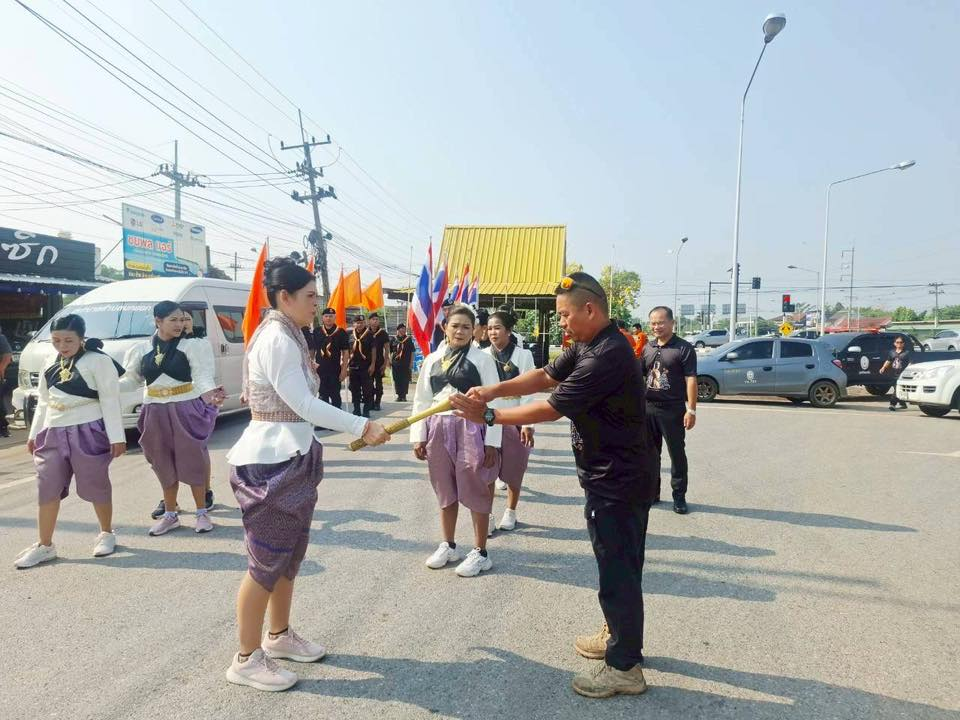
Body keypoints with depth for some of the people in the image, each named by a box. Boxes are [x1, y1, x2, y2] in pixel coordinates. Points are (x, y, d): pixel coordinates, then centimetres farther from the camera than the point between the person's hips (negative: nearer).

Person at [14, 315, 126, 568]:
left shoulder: (98, 361, -8)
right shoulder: (51, 367, 13)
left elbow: (110, 401, -12)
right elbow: (43, 403, 20)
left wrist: (116, 437, -15)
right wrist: (34, 434, 18)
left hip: (88, 431, -6)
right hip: (54, 433, 6)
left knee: (95, 484, 4)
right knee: (47, 488, 6)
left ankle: (106, 534, 22)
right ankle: (44, 545, 16)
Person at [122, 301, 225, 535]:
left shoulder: (192, 345, -6)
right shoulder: (142, 350, 5)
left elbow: (202, 375, -15)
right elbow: (131, 379, 10)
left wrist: (209, 392, -35)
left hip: (186, 409, -4)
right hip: (156, 412, 4)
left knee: (192, 460, 2)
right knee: (164, 463, 13)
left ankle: (202, 512, 14)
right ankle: (170, 514, 26)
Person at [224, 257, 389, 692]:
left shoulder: (285, 335, 12)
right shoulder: (277, 339, -19)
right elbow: (304, 404, -24)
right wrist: (362, 427, -23)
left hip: (290, 460, 10)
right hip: (271, 464, -10)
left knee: (290, 554, 18)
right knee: (267, 561, 1)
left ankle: (279, 636, 34)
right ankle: (246, 660, 15)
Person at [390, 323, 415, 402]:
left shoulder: (409, 339, 4)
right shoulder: (393, 339, 6)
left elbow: (412, 352, 4)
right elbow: (390, 352, 11)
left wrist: (411, 363, -3)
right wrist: (389, 362, 5)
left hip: (406, 364, -1)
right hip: (395, 363, 1)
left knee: (405, 380, -1)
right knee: (397, 380, 4)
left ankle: (404, 395, 7)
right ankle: (399, 395, 13)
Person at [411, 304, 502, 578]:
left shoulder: (483, 359, -5)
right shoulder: (432, 360, 8)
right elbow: (422, 400, 10)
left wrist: (492, 441, -11)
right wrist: (419, 436, 4)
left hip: (470, 429, -4)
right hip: (438, 429, 5)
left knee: (475, 491, 3)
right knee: (445, 490, 15)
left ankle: (480, 552, 18)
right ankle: (448, 545, 33)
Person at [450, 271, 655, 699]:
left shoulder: (607, 356, -27)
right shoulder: (586, 347, 6)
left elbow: (550, 409, -26)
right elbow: (546, 376, 5)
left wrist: (487, 415, -18)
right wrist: (495, 390, -9)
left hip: (618, 482, -10)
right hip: (613, 476, 10)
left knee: (617, 570, 2)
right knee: (617, 564, 22)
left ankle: (624, 667, 18)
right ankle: (619, 636, 40)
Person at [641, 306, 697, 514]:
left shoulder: (684, 348, -6)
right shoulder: (647, 348, 10)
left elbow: (691, 380, -10)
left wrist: (691, 410, -15)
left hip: (673, 410, -5)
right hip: (648, 408, 5)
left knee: (677, 454, 4)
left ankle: (679, 496, 15)